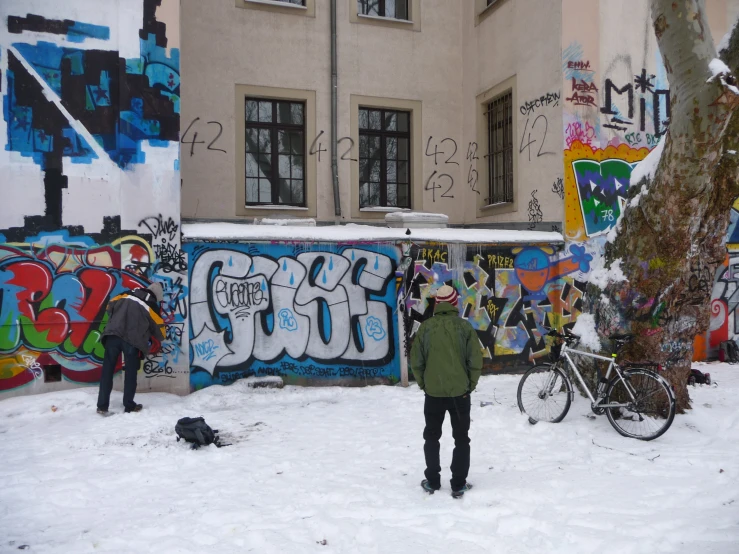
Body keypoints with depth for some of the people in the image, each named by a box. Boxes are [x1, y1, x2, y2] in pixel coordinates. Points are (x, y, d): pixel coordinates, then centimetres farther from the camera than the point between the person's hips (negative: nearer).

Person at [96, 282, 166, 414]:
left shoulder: (127, 294, 17)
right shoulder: (152, 306, 10)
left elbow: (110, 306, 19)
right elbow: (159, 328, 16)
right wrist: (161, 337, 38)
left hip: (113, 335, 3)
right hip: (132, 340, -3)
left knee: (107, 370, 8)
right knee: (131, 373, 10)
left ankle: (102, 406, 10)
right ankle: (129, 406, 16)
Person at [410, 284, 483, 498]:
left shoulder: (426, 327, -4)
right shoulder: (464, 326, -6)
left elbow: (416, 361, -3)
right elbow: (475, 360, -7)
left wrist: (423, 384, 10)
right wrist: (470, 384, 6)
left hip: (433, 392, 1)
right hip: (460, 392, -1)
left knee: (431, 437, 17)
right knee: (461, 439, 12)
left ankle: (432, 482, 24)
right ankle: (459, 485, 16)